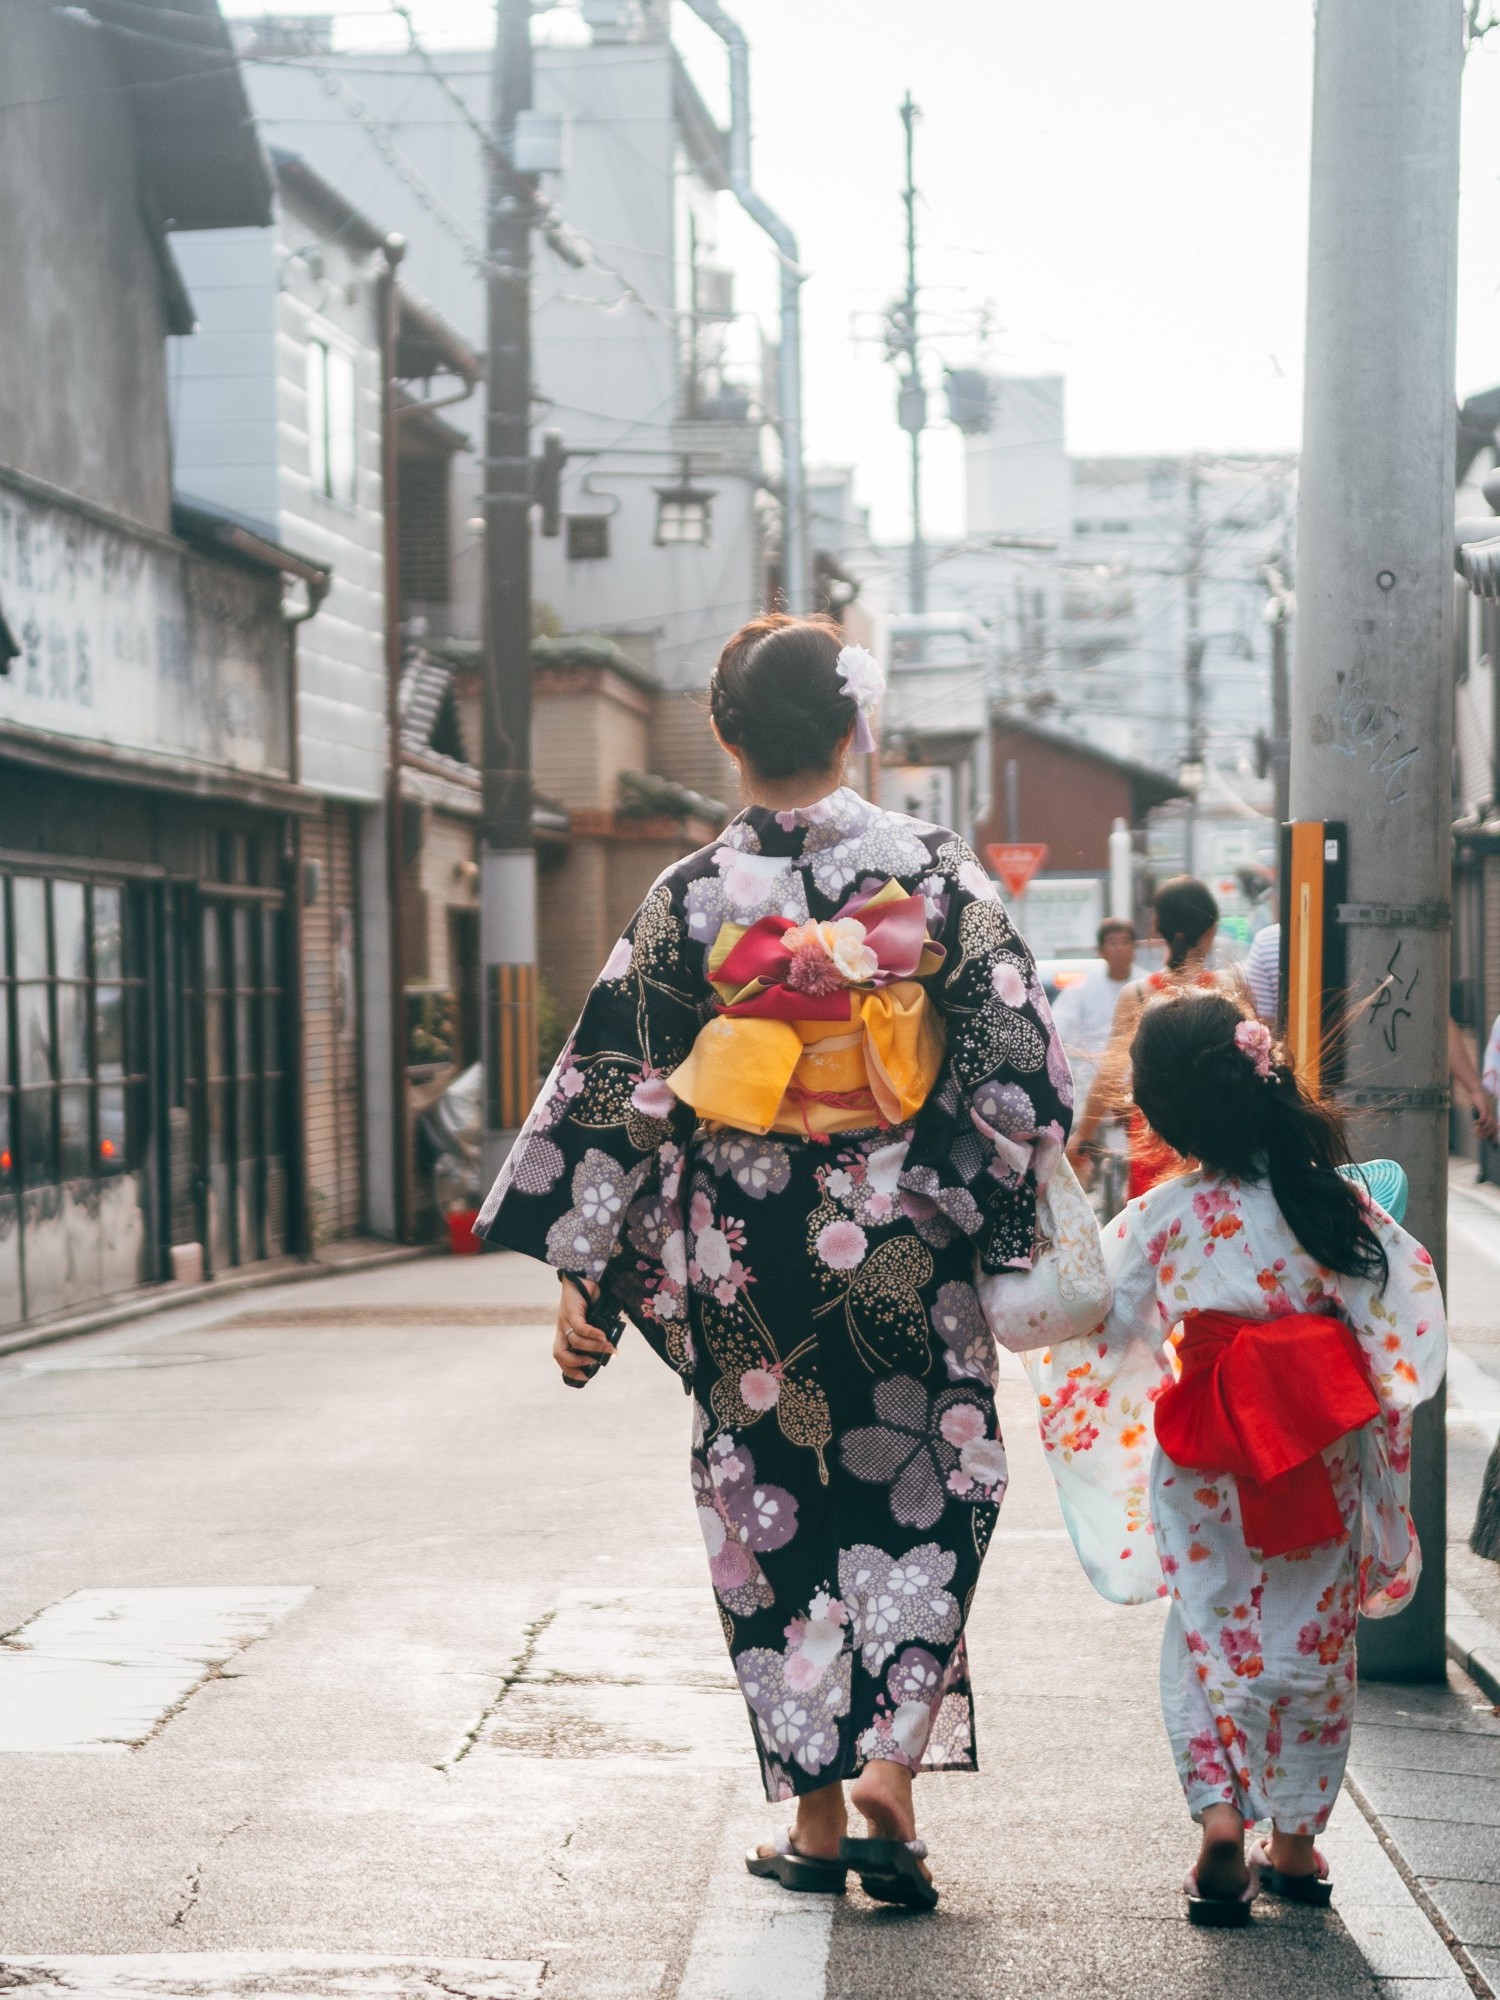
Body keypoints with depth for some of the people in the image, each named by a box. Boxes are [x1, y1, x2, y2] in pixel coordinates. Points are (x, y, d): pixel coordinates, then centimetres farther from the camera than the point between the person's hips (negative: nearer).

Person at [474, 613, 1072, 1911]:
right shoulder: (934, 870, -5)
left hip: (742, 1263, 0)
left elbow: (619, 1094, -5)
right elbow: (1019, 1067, -5)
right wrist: (1007, 1223, 5)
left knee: (771, 1516, 11)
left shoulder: (689, 900, -6)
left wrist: (583, 1270, 0)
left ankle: (816, 1819, 16)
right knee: (926, 1504, 13)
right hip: (903, 1249, 0)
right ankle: (891, 1773, -1)